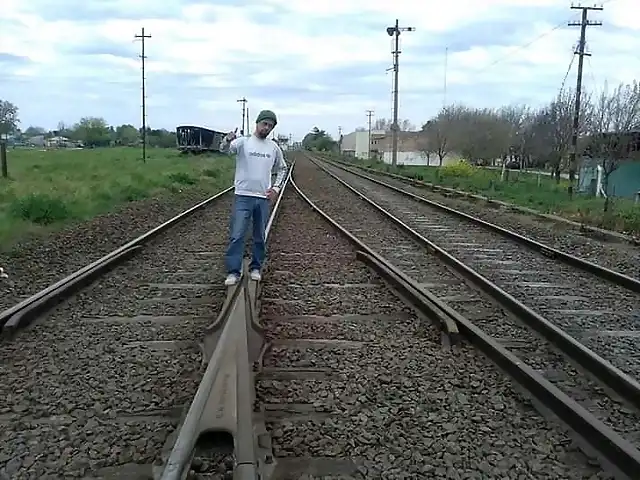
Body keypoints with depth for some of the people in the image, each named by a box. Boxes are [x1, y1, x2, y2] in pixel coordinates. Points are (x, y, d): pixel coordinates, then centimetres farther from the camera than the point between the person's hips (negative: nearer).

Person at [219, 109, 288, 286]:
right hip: (243, 197, -3)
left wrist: (276, 187, 7)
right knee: (236, 236, -5)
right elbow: (224, 149, -24)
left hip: (264, 198, 4)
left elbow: (282, 168, 21)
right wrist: (227, 140, -47)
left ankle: (255, 268, 25)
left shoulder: (274, 147, 7)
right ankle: (233, 271, 2)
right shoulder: (243, 142, -4)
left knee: (260, 237, 11)